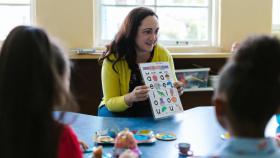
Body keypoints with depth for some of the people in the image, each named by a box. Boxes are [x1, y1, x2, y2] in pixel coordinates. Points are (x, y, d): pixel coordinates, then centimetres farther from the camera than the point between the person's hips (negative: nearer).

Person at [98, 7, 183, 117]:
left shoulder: (163, 55, -14)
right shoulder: (113, 58, -21)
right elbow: (110, 102, -18)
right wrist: (130, 98, -38)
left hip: (153, 110, 1)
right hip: (118, 109, 0)